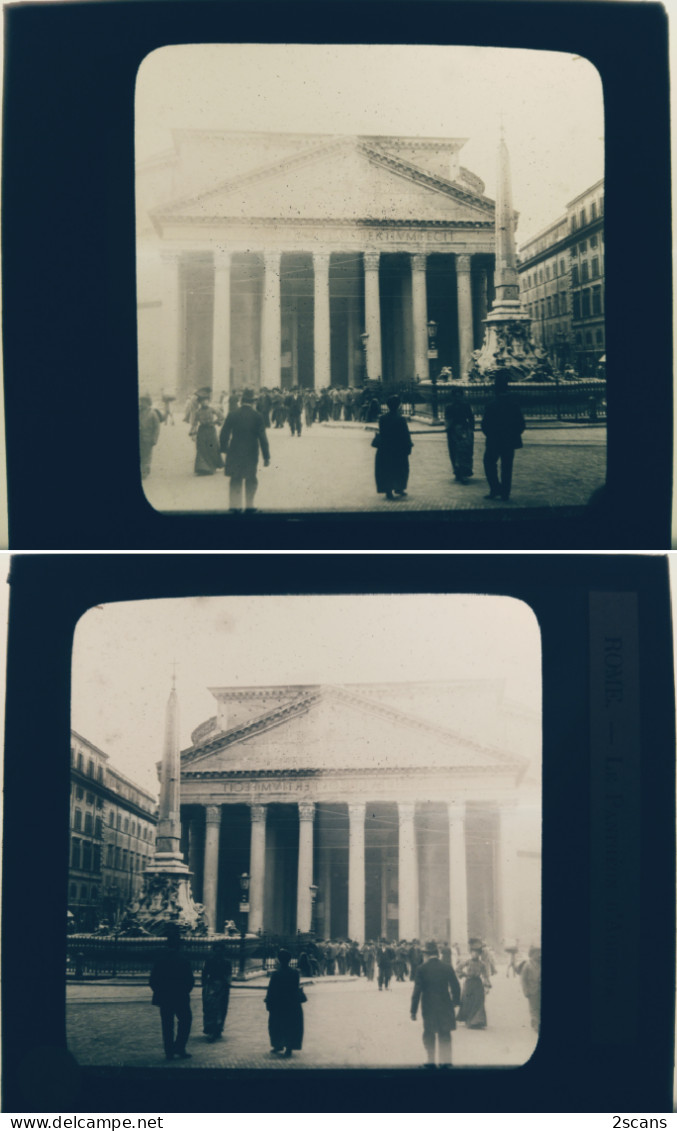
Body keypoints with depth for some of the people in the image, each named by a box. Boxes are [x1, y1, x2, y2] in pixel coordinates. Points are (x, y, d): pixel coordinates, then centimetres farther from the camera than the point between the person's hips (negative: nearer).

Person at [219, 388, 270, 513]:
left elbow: (224, 434, 2)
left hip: (235, 453, 1)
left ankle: (235, 504, 10)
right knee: (251, 479, 14)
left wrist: (224, 449, 17)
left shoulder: (232, 415, -4)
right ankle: (249, 505, 14)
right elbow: (262, 438, -8)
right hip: (251, 454, -1)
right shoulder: (257, 416, -9)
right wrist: (266, 456, -3)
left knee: (235, 480, 13)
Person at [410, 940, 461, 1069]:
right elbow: (456, 987, 1)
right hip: (445, 1007, 1)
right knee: (445, 1035, 11)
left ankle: (430, 1061, 14)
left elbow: (417, 991, -10)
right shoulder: (447, 968, -5)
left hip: (428, 1007, -1)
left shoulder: (421, 969, -10)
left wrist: (413, 1010, -5)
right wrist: (456, 1001, 19)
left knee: (429, 1034, 13)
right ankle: (445, 1061, 9)